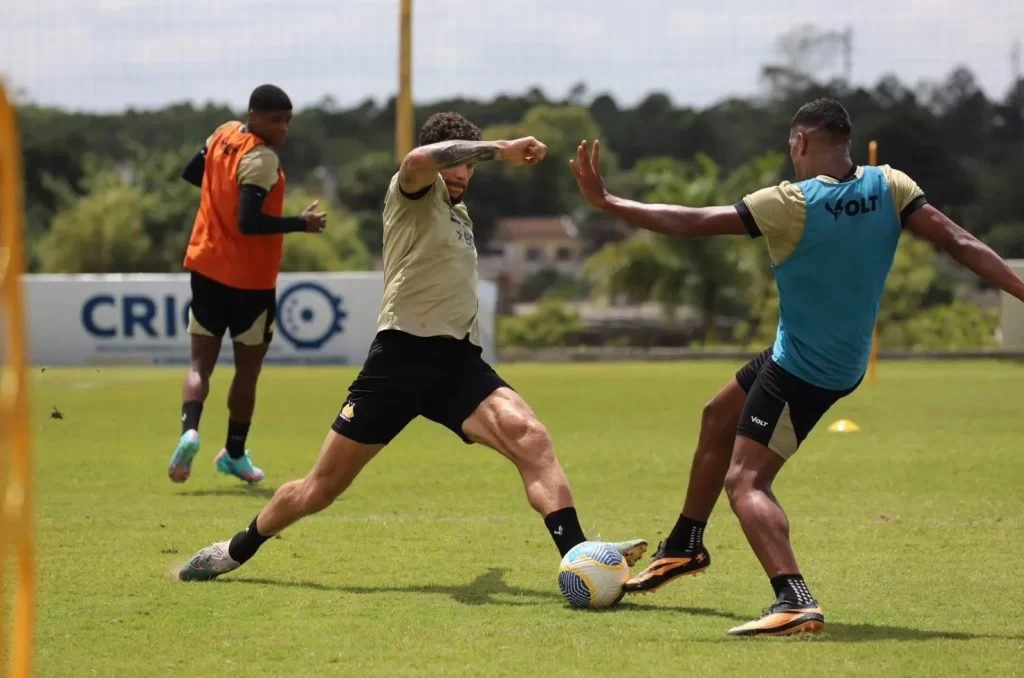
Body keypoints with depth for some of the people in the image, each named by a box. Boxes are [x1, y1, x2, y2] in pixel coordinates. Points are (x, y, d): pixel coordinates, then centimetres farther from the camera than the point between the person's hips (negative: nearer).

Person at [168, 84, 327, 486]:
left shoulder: (223, 135, 3)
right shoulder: (262, 160, -20)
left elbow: (190, 174, 19)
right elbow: (249, 223, -27)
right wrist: (302, 224, -19)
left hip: (207, 267, 6)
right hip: (250, 279, -6)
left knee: (201, 363, 5)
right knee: (248, 369, 12)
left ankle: (189, 431, -21)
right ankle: (234, 455, 23)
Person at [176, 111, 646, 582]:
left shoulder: (458, 212, 24)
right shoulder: (415, 194, 0)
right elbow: (422, 159, -27)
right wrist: (500, 151, -23)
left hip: (459, 363, 6)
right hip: (403, 354, -6)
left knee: (531, 438, -24)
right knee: (321, 489, 3)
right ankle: (237, 550, 28)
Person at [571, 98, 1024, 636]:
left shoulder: (792, 204, -24)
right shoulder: (890, 187, -8)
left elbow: (688, 223, -21)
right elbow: (959, 242, -14)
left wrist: (606, 202, -15)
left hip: (801, 370, -9)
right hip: (844, 361, 9)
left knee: (744, 480, -12)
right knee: (719, 417, 26)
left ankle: (795, 602, -33)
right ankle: (684, 547, 43)